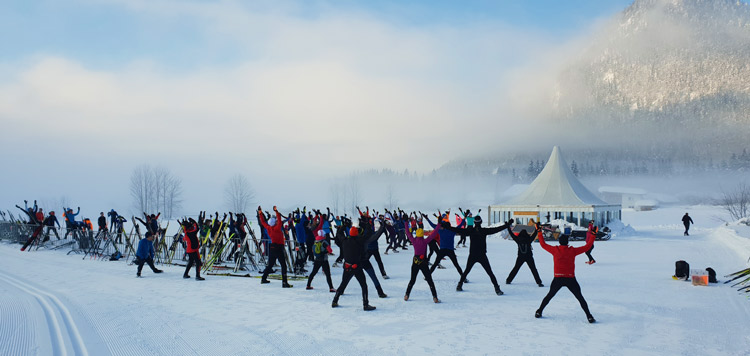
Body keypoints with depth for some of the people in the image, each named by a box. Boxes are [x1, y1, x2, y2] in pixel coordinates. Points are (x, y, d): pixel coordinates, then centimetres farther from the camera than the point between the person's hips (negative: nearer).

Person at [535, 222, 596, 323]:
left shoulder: (555, 250, 1)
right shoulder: (573, 251, -2)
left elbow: (543, 244, 13)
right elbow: (587, 246, 3)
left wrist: (539, 231, 19)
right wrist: (592, 234, 10)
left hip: (558, 279, 1)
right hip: (570, 279, -1)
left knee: (549, 296, 19)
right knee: (580, 298, 7)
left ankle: (539, 312, 18)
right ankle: (589, 316, 1)